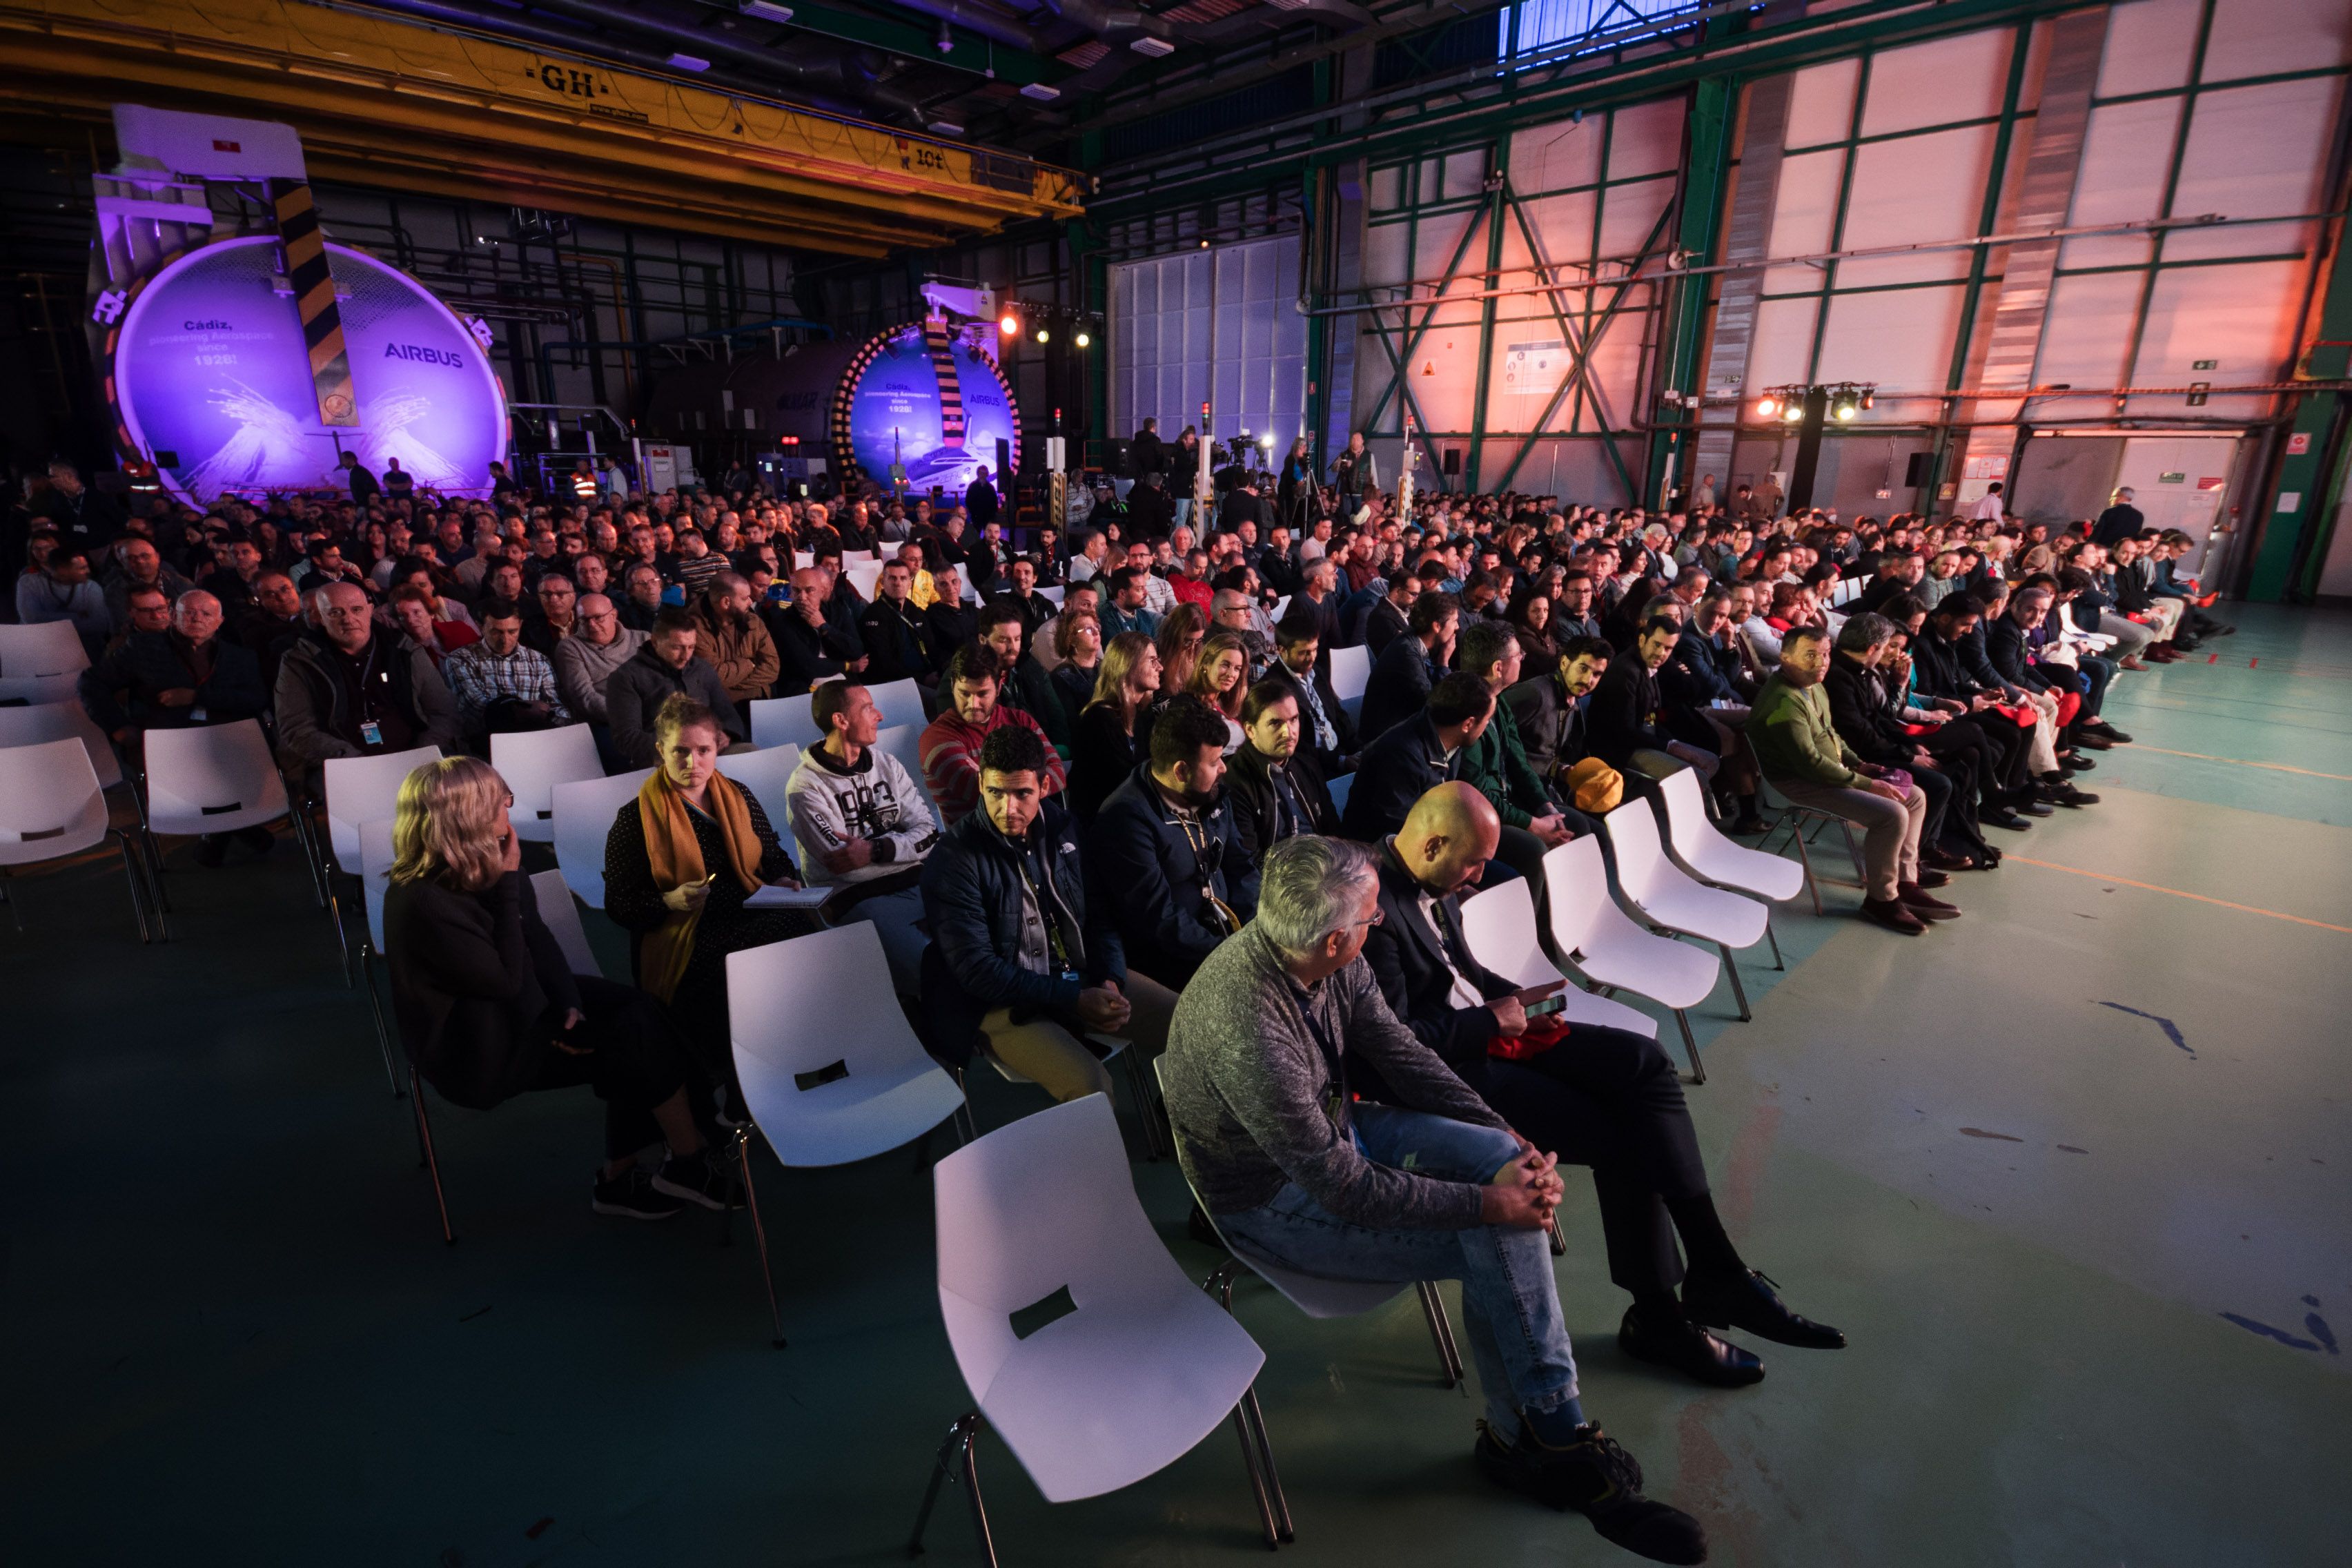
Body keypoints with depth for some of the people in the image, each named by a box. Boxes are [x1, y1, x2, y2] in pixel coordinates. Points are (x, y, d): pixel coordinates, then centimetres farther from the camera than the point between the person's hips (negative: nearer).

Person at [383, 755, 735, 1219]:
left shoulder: (482, 866, -3)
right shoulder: (423, 904, -28)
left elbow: (538, 936, 4)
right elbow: (507, 980, -23)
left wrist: (571, 1003, -10)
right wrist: (508, 885, -23)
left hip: (519, 1006, 8)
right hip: (482, 1052, -8)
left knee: (641, 1010, -8)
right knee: (638, 1037, -14)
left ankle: (621, 1178, 2)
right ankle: (691, 1163, 4)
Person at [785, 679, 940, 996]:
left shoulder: (887, 764, 13)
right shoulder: (805, 787, -4)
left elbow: (928, 835, 4)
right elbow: (844, 864, -11)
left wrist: (877, 849, -13)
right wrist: (904, 849, -4)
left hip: (915, 883, 6)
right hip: (858, 899, -5)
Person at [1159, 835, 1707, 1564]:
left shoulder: (1328, 959, -13)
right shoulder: (1248, 1032, -37)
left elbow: (1400, 1052, -1)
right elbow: (1341, 1188, -28)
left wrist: (1511, 1142, -8)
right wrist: (1487, 1205, -22)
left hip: (1336, 1126, 7)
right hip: (1273, 1198, -7)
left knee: (1506, 1168, -9)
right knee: (1494, 1244, -15)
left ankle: (1527, 1432, 4)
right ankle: (1549, 1438, 10)